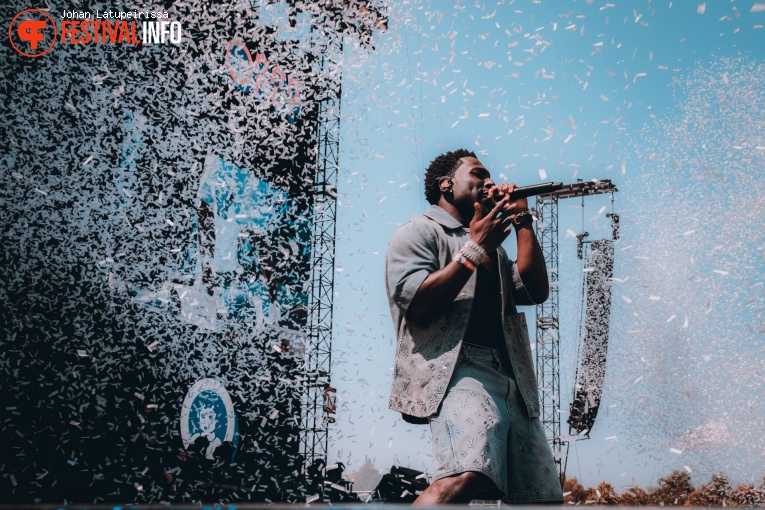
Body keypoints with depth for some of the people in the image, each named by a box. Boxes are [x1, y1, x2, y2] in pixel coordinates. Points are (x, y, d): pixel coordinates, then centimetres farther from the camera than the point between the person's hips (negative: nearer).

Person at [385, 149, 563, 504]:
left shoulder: (492, 248, 33)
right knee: (466, 474, -34)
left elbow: (536, 291, 18)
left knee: (543, 496, 2)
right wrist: (474, 248, -5)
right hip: (459, 371, -8)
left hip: (512, 380, 8)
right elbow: (418, 304, -8)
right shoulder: (417, 232, 9)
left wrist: (522, 221, 17)